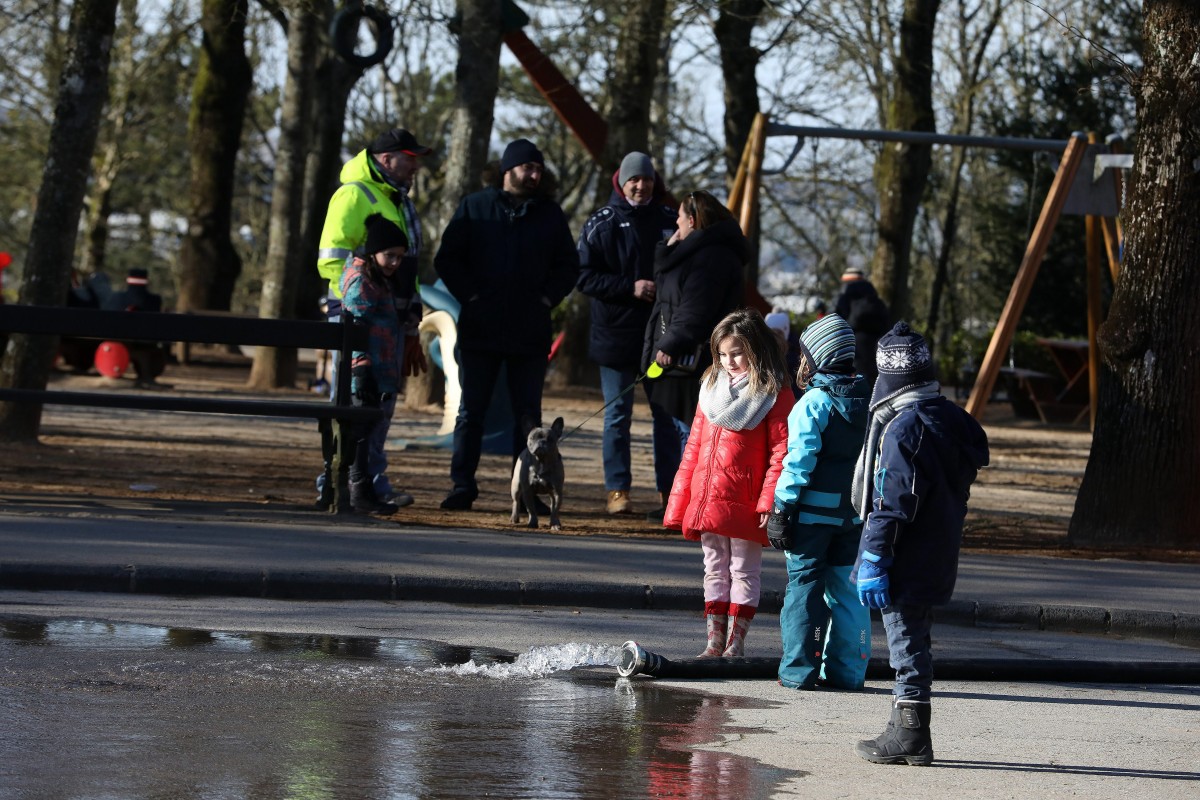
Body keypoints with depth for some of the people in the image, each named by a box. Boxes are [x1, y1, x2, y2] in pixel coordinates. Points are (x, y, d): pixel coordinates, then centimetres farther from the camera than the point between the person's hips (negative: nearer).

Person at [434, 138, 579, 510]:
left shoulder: (550, 213, 10)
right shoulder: (475, 207, 5)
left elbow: (568, 265, 16)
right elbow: (447, 259, 5)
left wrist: (547, 298, 2)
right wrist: (470, 295, -5)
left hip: (530, 333, 1)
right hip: (480, 329, -1)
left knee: (527, 412, 3)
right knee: (471, 410, -1)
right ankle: (462, 485, 2)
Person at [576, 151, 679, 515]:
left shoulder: (668, 220, 7)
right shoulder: (601, 223, 1)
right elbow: (585, 277, -4)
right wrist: (630, 288, -16)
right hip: (615, 333, -2)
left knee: (667, 414, 4)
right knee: (617, 414, 1)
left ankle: (670, 491, 9)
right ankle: (617, 490, 5)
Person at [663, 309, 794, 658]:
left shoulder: (775, 395, -7)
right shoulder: (712, 387, 12)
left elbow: (780, 452, -11)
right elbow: (694, 446, 16)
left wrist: (768, 502, -18)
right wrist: (681, 499, 12)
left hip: (744, 506, -6)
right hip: (707, 499, 6)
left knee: (744, 572, 3)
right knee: (714, 570, 12)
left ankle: (735, 643, 6)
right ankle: (714, 641, 17)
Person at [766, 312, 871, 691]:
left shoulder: (813, 403, -12)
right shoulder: (869, 401, 8)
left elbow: (799, 461, -16)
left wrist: (781, 509, -12)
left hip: (813, 513, -6)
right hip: (855, 515, 6)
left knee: (804, 588, 2)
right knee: (848, 590, 11)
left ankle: (799, 670, 2)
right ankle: (847, 671, 12)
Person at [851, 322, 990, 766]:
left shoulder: (905, 428, -19)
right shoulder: (951, 419, 9)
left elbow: (892, 502, -21)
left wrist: (873, 558, -18)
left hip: (906, 562, -9)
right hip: (938, 558, 9)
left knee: (907, 643, -3)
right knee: (913, 642, 17)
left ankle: (910, 735, 1)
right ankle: (907, 731, 24)